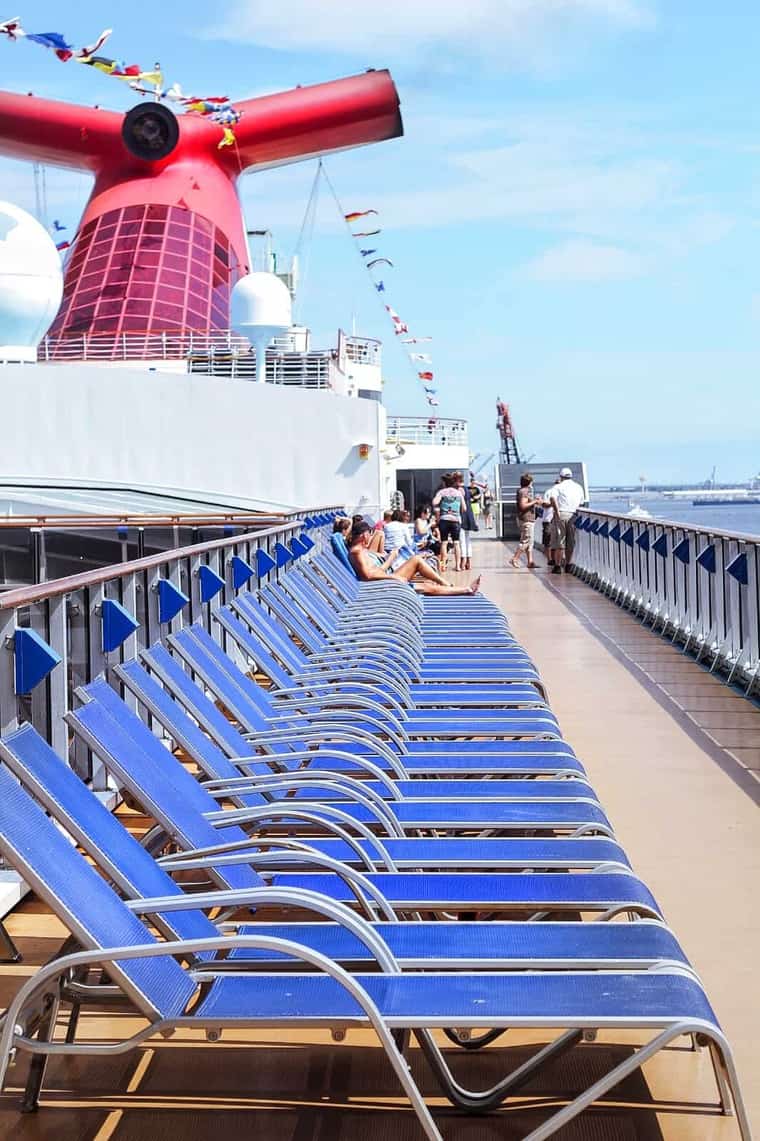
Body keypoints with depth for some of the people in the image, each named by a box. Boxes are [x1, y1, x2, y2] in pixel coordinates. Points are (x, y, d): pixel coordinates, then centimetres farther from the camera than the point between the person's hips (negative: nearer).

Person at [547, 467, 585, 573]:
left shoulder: (558, 486, 1)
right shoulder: (579, 487, 15)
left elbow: (552, 497, -17)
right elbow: (581, 503, 16)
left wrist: (557, 511, -15)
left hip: (561, 514, -4)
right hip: (573, 515, 4)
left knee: (559, 541, -1)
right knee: (571, 542, 12)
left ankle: (558, 566, -3)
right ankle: (568, 565, 17)